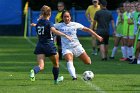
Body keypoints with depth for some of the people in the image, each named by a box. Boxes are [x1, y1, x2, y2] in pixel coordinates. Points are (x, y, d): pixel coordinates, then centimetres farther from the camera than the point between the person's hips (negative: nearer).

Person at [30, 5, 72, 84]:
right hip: (49, 45, -5)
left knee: (41, 66, -7)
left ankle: (34, 71, -39)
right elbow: (53, 30, -30)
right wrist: (65, 35, -35)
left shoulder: (38, 22, 8)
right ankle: (56, 80, 33)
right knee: (56, 64, 20)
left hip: (40, 46, 5)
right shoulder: (49, 23, -11)